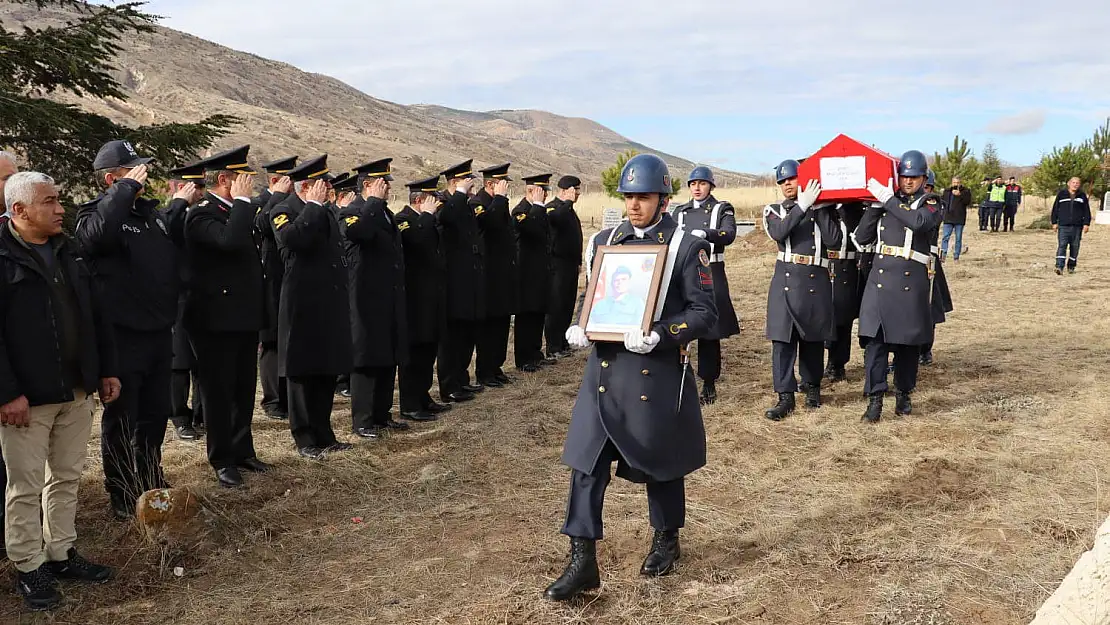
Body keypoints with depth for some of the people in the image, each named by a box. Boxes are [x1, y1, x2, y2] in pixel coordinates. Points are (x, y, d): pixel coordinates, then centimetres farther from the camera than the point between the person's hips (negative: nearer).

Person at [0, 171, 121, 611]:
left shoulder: (69, 252, 10)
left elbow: (96, 316, 14)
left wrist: (106, 370, 11)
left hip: (76, 390, 6)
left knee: (68, 477, 15)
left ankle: (61, 554, 28)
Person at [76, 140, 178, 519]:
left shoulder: (153, 212, 10)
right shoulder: (95, 213, -8)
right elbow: (96, 234, -34)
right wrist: (126, 188, -26)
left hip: (160, 331, 6)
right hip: (121, 335, -6)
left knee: (156, 413, 18)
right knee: (121, 418, 6)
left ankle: (151, 482, 36)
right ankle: (122, 496, 19)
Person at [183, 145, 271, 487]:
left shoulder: (236, 212, 13)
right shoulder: (202, 214, -14)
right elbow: (229, 241, -35)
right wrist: (242, 200, -22)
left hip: (245, 318, 8)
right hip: (216, 321, -8)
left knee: (244, 391, 15)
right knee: (219, 392, 2)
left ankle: (242, 450, 28)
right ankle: (222, 460, 13)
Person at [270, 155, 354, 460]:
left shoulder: (325, 213, 18)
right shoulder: (284, 211, -7)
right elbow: (293, 239, -30)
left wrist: (342, 299, 21)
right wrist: (313, 205, -20)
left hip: (331, 307, 8)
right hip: (303, 307, -8)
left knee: (328, 372, 12)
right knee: (303, 373, 1)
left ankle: (324, 435, 22)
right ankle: (305, 439, 9)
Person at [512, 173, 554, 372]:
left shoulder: (539, 210, 15)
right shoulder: (520, 211, -13)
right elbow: (534, 230, -32)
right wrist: (538, 204, -22)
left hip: (541, 272, 9)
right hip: (528, 273, -9)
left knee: (538, 315, 14)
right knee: (525, 317, -3)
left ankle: (535, 353, 25)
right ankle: (523, 360, 3)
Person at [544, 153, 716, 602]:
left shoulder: (686, 246, -5)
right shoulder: (605, 240, 8)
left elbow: (705, 313, -7)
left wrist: (660, 336, -22)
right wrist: (581, 327, -3)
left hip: (658, 372, -4)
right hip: (604, 367, 4)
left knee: (660, 462, 12)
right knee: (586, 461, -1)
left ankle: (666, 540, 36)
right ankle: (583, 561, 6)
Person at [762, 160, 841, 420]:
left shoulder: (823, 208, 7)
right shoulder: (773, 210, 7)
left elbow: (834, 241, -8)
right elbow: (778, 233, -16)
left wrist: (820, 208, -10)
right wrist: (802, 205, -19)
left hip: (816, 281, 0)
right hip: (785, 281, 0)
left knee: (813, 337, 10)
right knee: (782, 338, -5)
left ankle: (812, 387, 28)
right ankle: (785, 397, -1)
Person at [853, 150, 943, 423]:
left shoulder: (930, 203, 3)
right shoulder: (884, 202, 11)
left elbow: (918, 222, -20)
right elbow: (862, 237, 6)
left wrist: (888, 198, -19)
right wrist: (875, 205, -2)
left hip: (912, 281, -1)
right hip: (880, 278, 2)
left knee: (908, 341, 7)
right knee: (875, 338, -6)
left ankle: (903, 393, 23)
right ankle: (875, 398, -3)